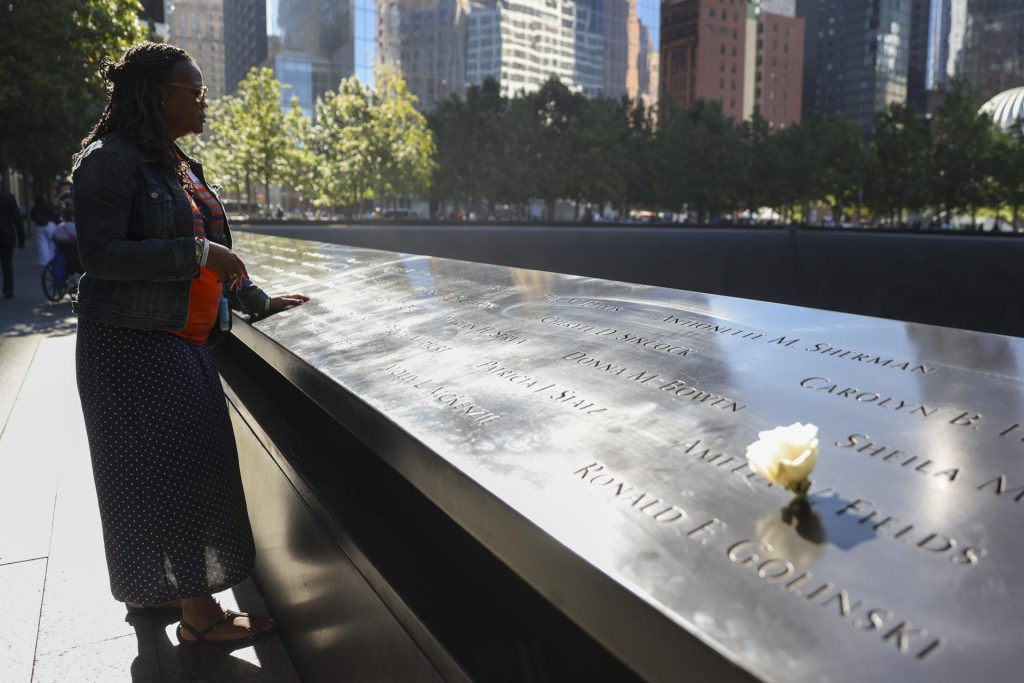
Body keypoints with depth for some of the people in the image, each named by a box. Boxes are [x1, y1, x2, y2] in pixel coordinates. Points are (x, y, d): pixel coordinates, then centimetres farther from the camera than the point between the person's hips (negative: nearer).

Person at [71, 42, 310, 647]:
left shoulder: (179, 165, 16)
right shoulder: (111, 160, -12)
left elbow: (207, 252, 21)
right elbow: (100, 253, -21)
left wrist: (258, 301, 19)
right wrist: (197, 253, -23)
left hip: (183, 341, 9)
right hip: (132, 342, -9)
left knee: (188, 465, 13)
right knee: (161, 468, -4)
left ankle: (150, 586, 31)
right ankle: (199, 613, 5)